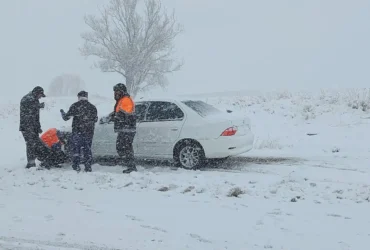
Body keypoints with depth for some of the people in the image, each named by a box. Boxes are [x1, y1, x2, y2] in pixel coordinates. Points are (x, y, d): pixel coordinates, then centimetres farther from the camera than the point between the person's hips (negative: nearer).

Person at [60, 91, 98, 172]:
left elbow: (66, 117, -3)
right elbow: (95, 119, 14)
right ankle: (88, 167, 10)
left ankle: (76, 166, -1)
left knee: (76, 148, 5)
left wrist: (62, 112, 17)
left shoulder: (75, 106, -5)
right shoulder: (92, 107, 5)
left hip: (77, 131, -3)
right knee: (87, 149, 11)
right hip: (89, 132, 3)